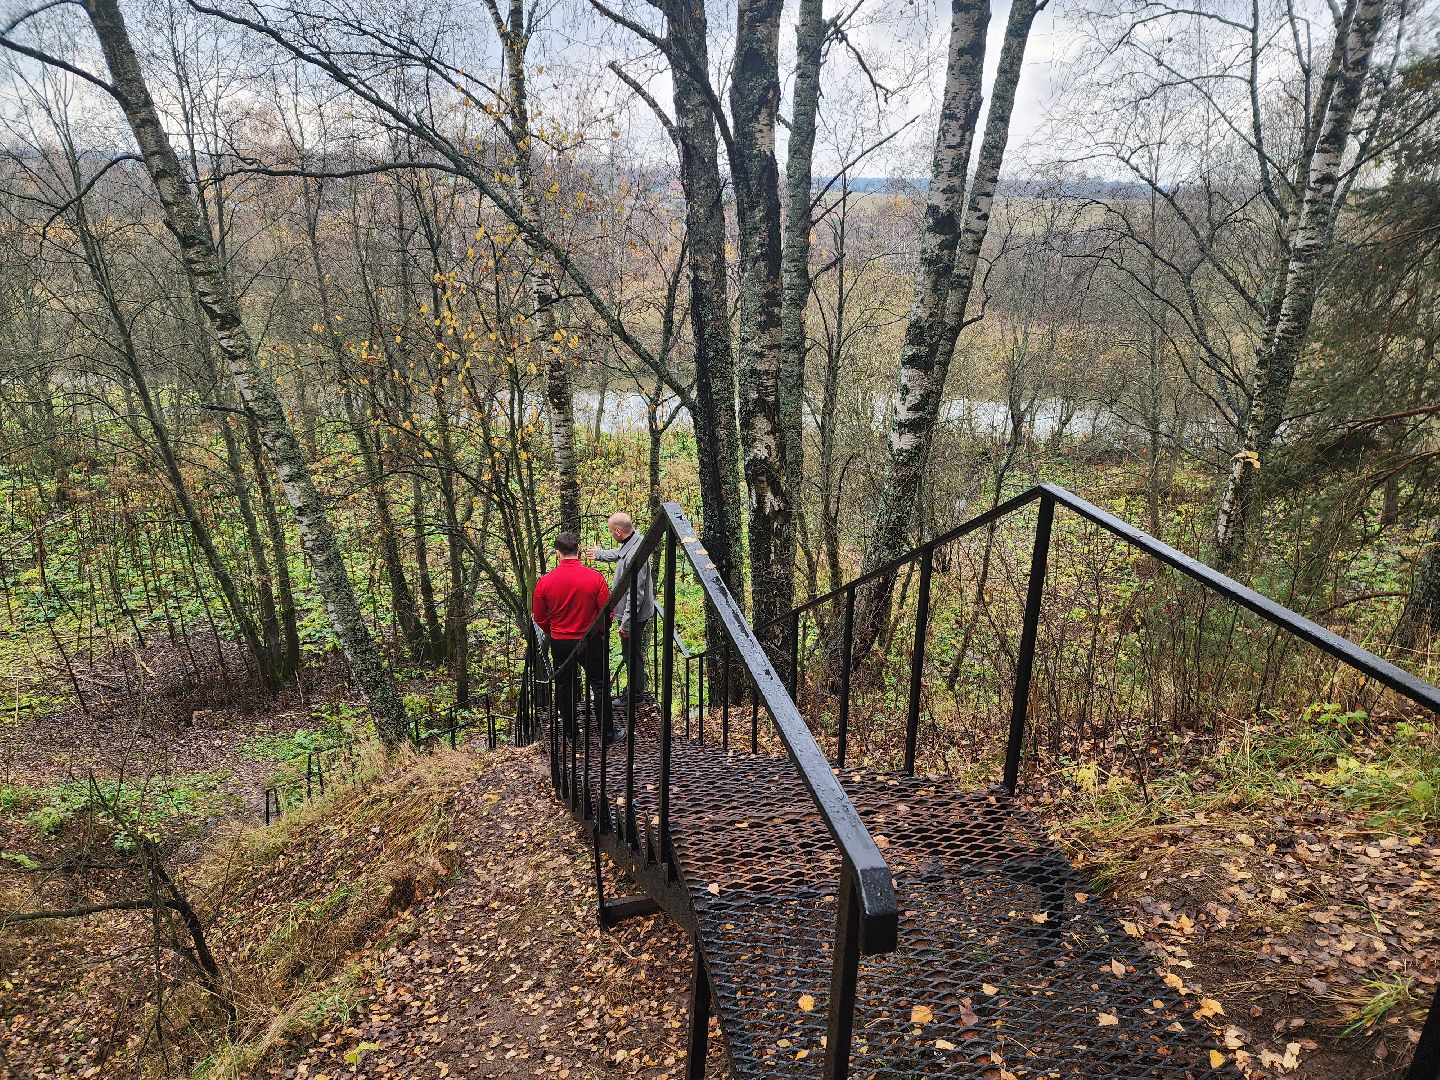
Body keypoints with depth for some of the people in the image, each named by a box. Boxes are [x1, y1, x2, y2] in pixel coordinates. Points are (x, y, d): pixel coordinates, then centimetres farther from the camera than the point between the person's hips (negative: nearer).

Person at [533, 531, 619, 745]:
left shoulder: (545, 582, -11)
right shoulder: (595, 577, -16)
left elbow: (539, 617, -1)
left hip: (560, 643, 2)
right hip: (591, 642, -1)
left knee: (565, 687, 17)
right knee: (600, 686, 12)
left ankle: (570, 731, 29)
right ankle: (607, 733, 18)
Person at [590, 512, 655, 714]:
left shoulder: (634, 556, -31)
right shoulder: (636, 538, 0)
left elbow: (636, 593, -29)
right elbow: (618, 554, 26)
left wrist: (626, 623, -23)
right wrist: (600, 554, 44)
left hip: (633, 614, -10)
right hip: (637, 612, 10)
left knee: (632, 654, 6)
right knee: (633, 653, 22)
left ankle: (634, 696, 22)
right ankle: (636, 689, 38)